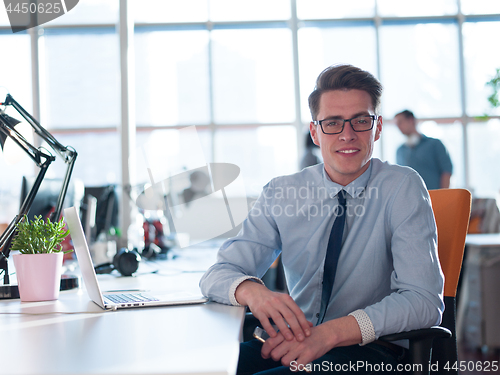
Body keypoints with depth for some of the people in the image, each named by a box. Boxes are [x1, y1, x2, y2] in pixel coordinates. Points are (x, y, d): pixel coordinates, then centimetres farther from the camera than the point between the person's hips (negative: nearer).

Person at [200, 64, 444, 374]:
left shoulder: (403, 188, -5)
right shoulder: (282, 193, 6)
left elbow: (424, 300, -14)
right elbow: (217, 275, 2)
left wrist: (331, 332, -29)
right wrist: (253, 291, -24)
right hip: (294, 344, 4)